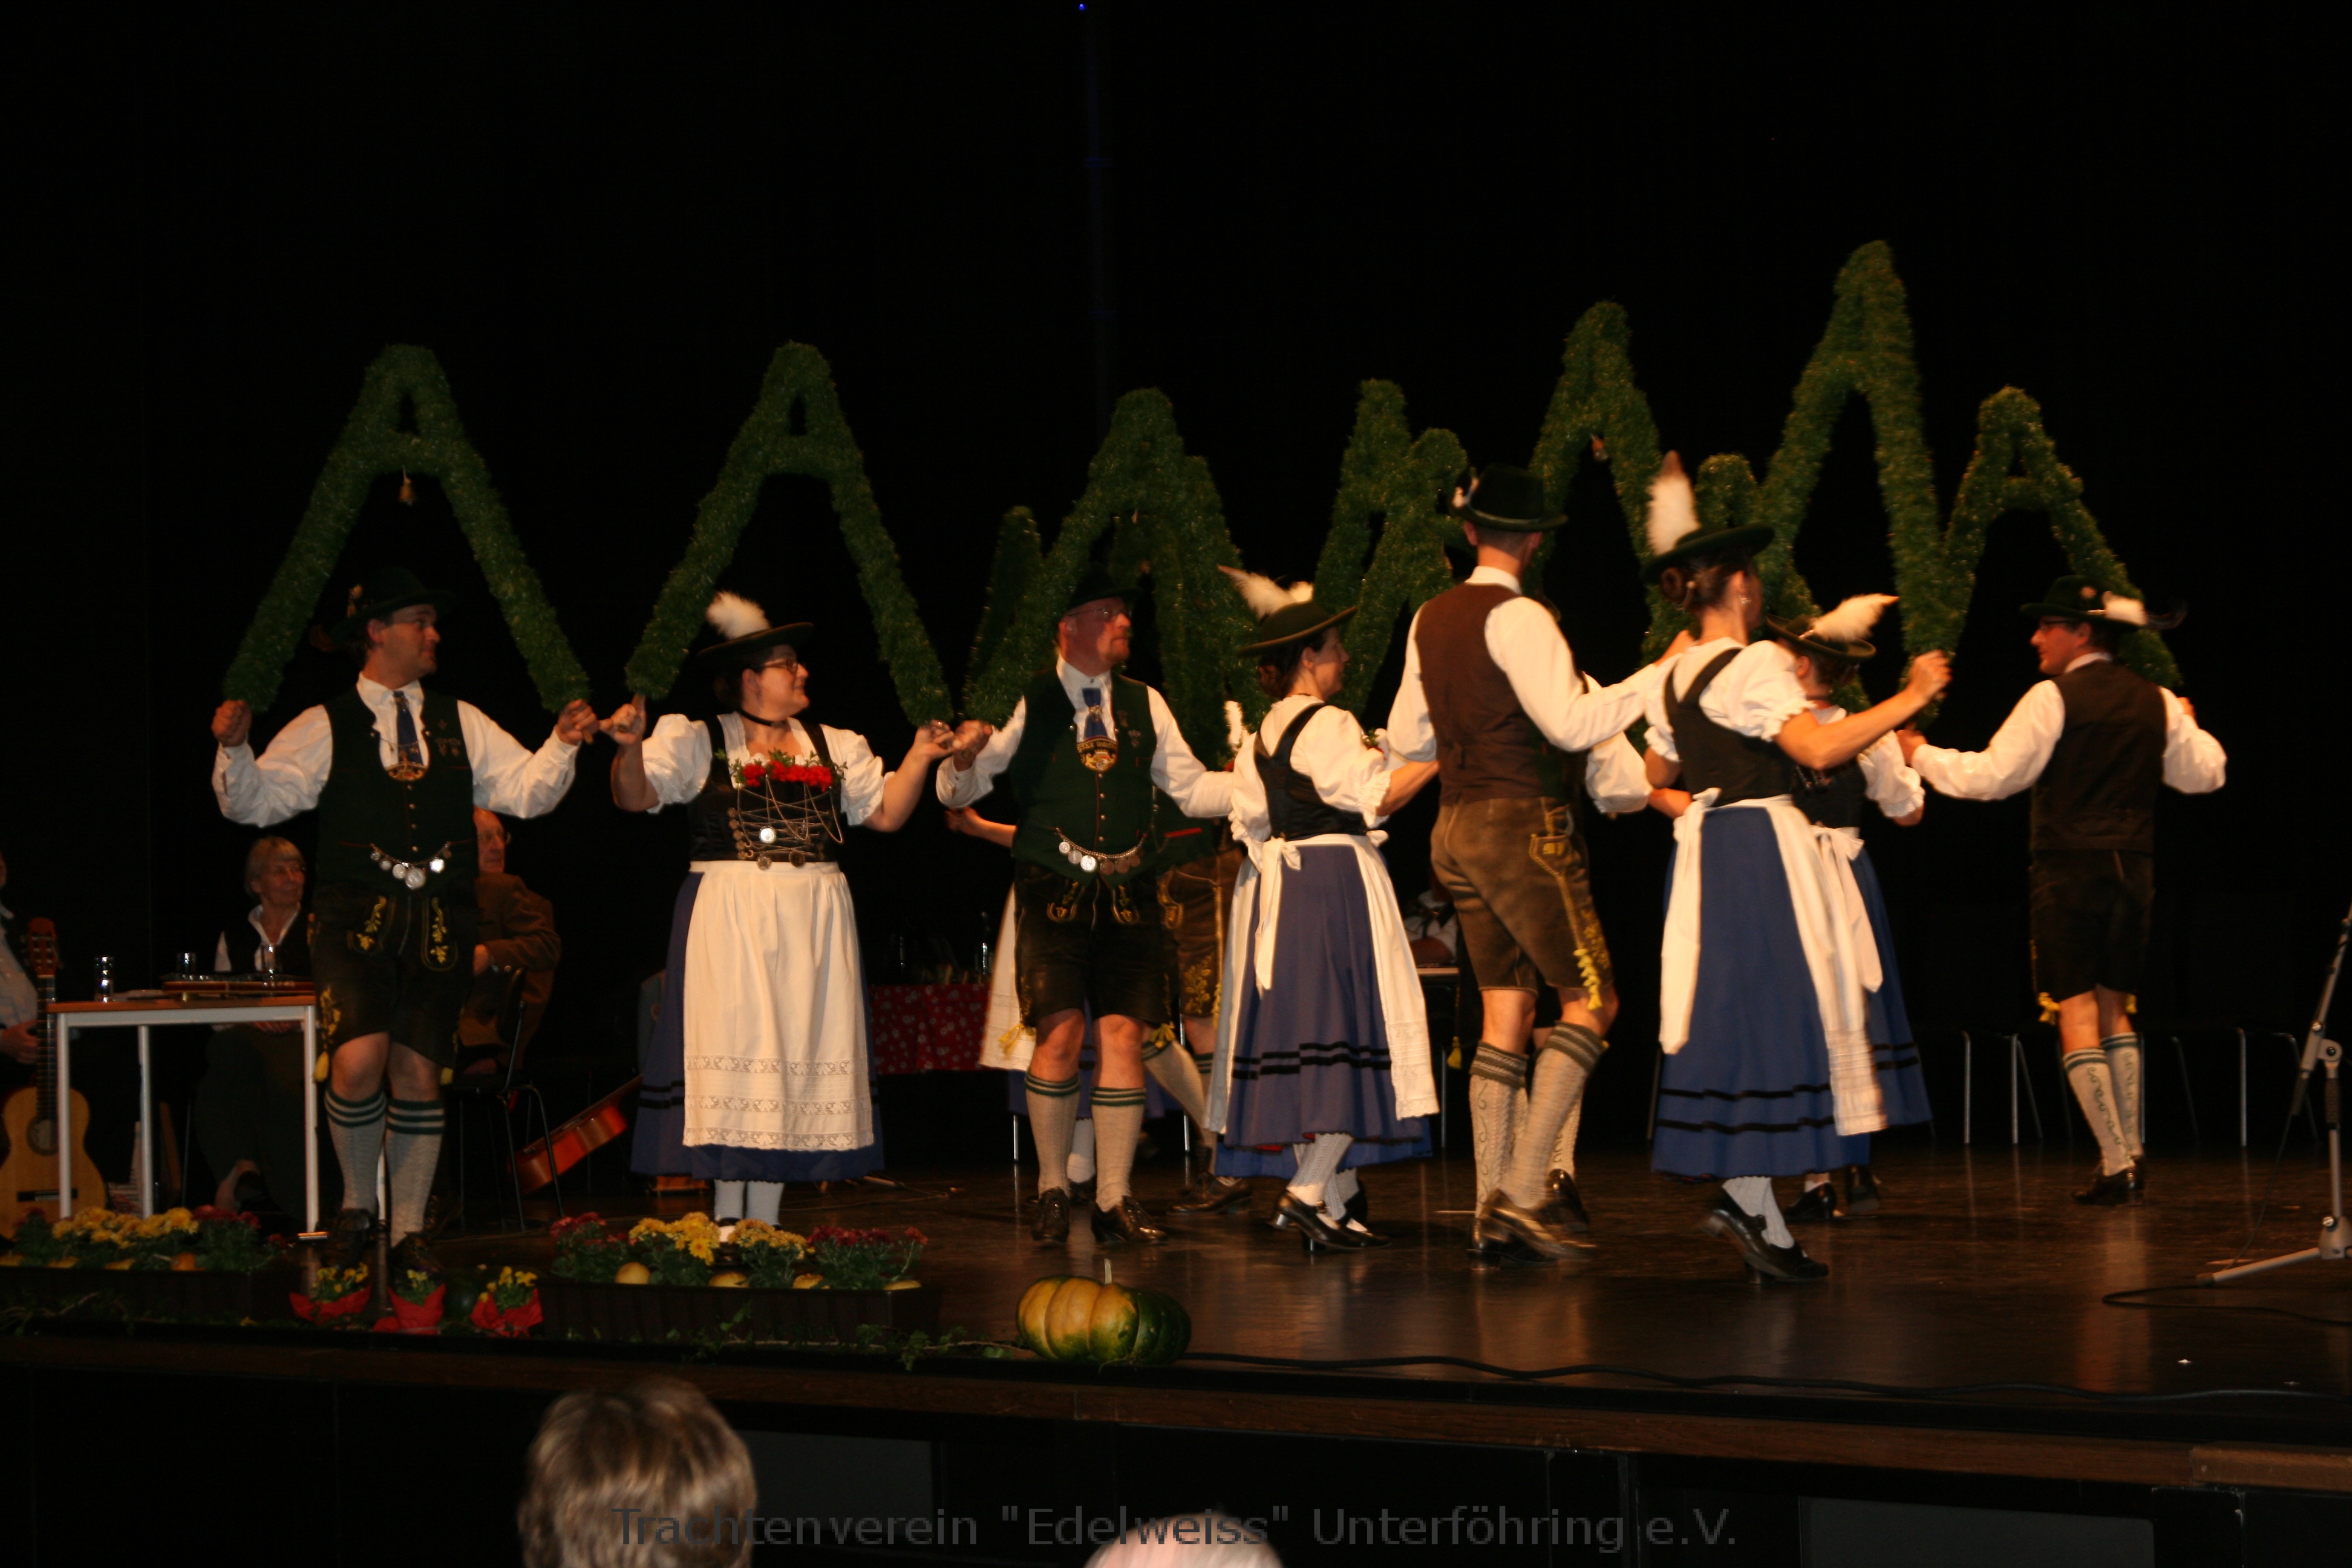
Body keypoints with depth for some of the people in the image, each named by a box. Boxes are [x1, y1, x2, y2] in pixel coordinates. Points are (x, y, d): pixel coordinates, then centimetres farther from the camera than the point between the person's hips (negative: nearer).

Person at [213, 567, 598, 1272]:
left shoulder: (460, 724, 16)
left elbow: (527, 791, 12)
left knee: (420, 1074, 3)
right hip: (357, 919, -3)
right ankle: (356, 1203, 3)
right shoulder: (325, 727, 6)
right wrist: (234, 749, -18)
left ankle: (408, 1230, 13)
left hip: (439, 923, 3)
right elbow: (255, 801, 0)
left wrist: (563, 744, -5)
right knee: (359, 1062, -20)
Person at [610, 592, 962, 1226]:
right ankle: (728, 1227, -2)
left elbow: (886, 813, 15)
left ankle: (764, 1227, 7)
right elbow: (635, 796, -6)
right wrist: (631, 748, -25)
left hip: (814, 923, 4)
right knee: (736, 1052, -8)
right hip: (729, 921, -4)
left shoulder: (834, 747, 17)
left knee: (801, 1054, 2)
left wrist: (919, 759, 1)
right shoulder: (696, 740, 3)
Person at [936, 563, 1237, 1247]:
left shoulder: (1143, 704, 14)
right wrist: (963, 760, -22)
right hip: (1055, 889, -3)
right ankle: (1053, 1190, 4)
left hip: (1128, 894, 3)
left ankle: (1115, 1199, 4)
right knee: (1059, 1033, -11)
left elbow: (1191, 788, 14)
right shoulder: (1027, 703, 2)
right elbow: (959, 789, 1)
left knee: (1125, 1037, -2)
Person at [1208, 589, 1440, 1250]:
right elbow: (1375, 796, -17)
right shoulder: (1328, 724, -11)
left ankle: (1328, 1207, 6)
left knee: (1300, 1040, 5)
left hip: (1275, 889, 9)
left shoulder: (1263, 736, 14)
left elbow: (1251, 821, 15)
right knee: (1348, 1030, -8)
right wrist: (1437, 756, -12)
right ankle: (1309, 1190, -18)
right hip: (1335, 885, -9)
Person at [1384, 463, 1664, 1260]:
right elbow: (1572, 724, -21)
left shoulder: (1430, 620, 12)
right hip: (1522, 824, -8)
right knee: (1589, 1000, -5)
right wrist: (1662, 674, -14)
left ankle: (1493, 1210, 5)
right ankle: (1526, 1190, -14)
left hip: (1456, 828, 8)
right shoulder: (1518, 618, -12)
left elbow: (1406, 737, 19)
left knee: (1504, 1013, 9)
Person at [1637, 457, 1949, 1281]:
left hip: (1706, 843, 9)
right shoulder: (1754, 665, -13)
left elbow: (1660, 771, 24)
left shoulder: (1675, 677, 12)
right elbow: (1818, 749, -25)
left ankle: (1749, 1200, 6)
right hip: (1762, 846, -9)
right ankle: (1750, 1198, -9)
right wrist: (1909, 699, -20)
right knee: (1768, 1012, -6)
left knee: (1733, 1017, 8)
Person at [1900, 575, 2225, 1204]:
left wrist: (1923, 756, 6)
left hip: (2070, 869, -6)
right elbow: (2206, 773, 17)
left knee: (2077, 1013, -2)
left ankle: (2117, 1165, -7)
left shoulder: (2053, 698, -8)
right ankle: (2131, 1152, 14)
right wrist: (2185, 726, 36)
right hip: (2133, 869, 6)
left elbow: (1992, 776, -9)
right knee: (2114, 1008, 18)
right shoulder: (2157, 703, 8)